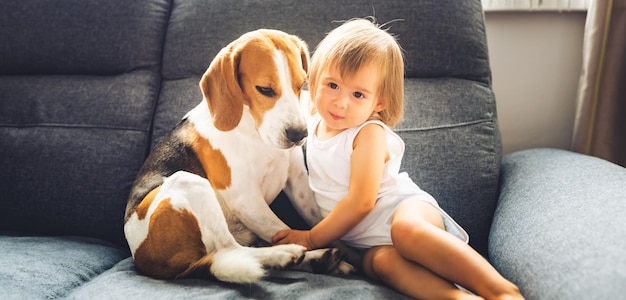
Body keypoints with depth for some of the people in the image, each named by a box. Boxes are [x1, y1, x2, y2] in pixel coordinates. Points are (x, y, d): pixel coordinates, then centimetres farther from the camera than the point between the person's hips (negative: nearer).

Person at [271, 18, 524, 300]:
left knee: (406, 229, -41)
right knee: (381, 260, -33)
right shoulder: (310, 127, 11)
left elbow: (361, 202, -16)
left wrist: (312, 238, -10)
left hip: (406, 207, -5)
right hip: (371, 240, 5)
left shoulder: (369, 133, -11)